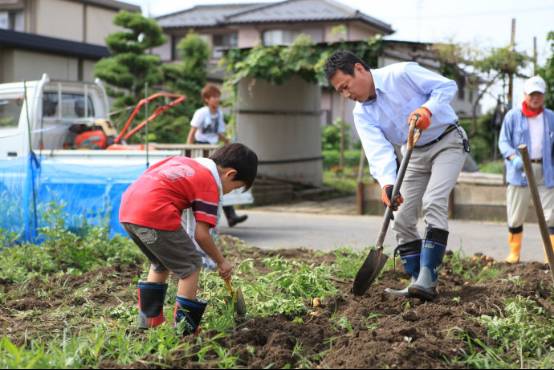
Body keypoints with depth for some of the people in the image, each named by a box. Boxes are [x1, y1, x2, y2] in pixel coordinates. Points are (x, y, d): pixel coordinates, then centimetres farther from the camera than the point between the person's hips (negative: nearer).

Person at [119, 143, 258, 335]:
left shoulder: (182, 161, 25)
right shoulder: (209, 185, 3)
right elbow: (201, 235, -2)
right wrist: (221, 262, 13)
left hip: (127, 208, 9)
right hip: (154, 214, -9)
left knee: (161, 264, 28)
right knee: (191, 265, 7)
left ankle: (149, 320, 32)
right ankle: (184, 328, 7)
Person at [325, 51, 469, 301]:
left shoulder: (402, 73, -20)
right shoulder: (362, 114, -6)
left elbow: (447, 86, -18)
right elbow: (378, 150, -21)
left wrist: (427, 109, -36)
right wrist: (386, 183, -38)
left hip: (447, 141, -7)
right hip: (416, 153, 7)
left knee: (433, 202, -24)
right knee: (402, 218, 0)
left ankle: (427, 279, -27)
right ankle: (417, 281, 7)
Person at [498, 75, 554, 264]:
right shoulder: (513, 116, 2)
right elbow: (503, 142, -1)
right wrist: (514, 157, -20)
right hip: (520, 171, -2)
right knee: (516, 215, 5)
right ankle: (514, 253, 18)